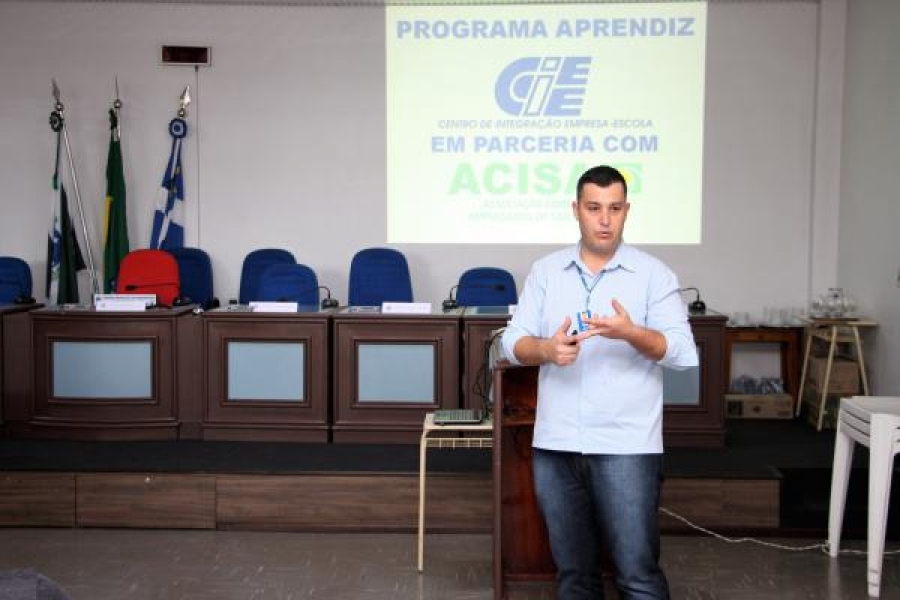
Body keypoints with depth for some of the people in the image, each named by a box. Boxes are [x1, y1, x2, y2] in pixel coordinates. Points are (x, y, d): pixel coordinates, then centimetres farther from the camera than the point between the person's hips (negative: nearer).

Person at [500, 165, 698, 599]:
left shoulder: (654, 274, 1)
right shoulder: (545, 271, 9)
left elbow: (683, 353, -7)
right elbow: (513, 343, 3)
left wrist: (630, 333, -25)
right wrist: (545, 349, -18)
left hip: (626, 448, -3)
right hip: (555, 445, 3)